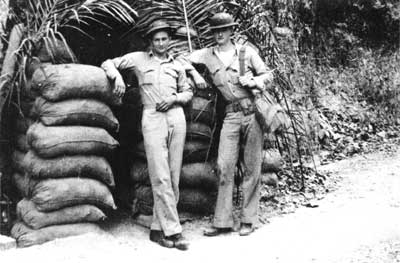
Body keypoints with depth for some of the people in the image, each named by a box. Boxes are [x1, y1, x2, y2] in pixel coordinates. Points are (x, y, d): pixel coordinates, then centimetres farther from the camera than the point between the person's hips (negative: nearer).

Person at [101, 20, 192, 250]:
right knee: (161, 177, -11)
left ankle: (158, 228, 8)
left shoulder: (176, 66, 19)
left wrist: (175, 98, 3)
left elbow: (188, 92, 23)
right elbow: (108, 64, 13)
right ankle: (172, 230, -10)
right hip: (152, 118, -4)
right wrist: (118, 77, -7)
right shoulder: (139, 59, 12)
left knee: (174, 176, 1)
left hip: (176, 116, 4)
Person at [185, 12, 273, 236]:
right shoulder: (208, 55, 9)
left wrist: (253, 81, -9)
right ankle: (223, 222, 2)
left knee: (252, 167, 1)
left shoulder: (246, 52, 5)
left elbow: (268, 75, 9)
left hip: (253, 111, -2)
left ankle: (248, 220, 9)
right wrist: (195, 74, 4)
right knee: (225, 166, -5)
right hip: (231, 115, 2)